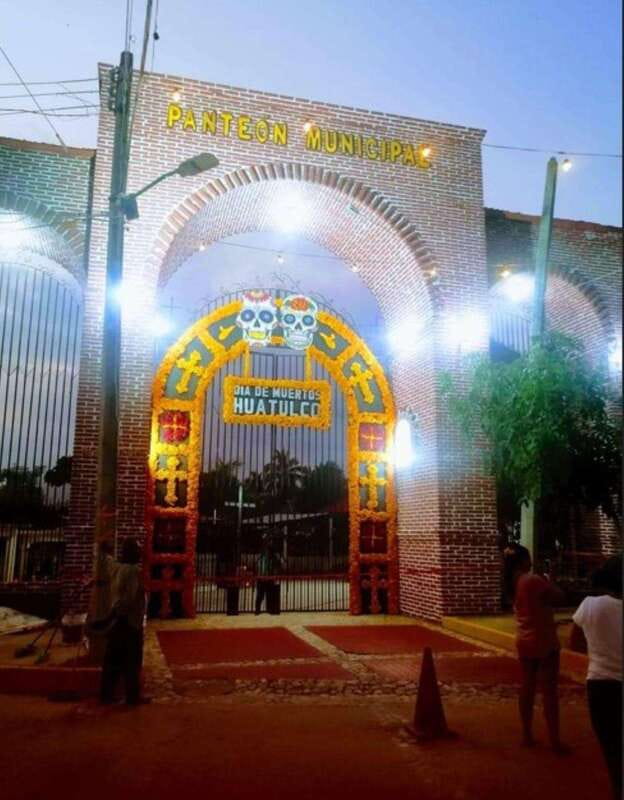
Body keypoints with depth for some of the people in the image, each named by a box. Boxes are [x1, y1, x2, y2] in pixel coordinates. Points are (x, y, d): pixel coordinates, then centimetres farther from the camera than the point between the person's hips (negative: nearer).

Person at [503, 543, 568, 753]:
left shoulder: (513, 583, 4)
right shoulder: (533, 580, -20)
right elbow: (559, 597, -13)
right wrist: (548, 580, 1)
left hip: (524, 641, 7)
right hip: (544, 641, -7)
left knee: (527, 688, 14)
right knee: (549, 691, 2)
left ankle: (527, 736, 22)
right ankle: (555, 741, 9)